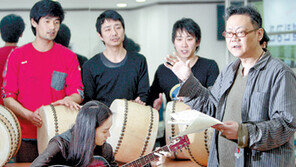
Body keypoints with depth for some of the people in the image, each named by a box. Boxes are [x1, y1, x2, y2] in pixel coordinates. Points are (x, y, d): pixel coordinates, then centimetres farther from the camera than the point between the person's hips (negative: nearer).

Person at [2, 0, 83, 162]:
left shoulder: (69, 57, 7)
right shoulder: (17, 56, 5)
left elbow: (78, 92, 3)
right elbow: (7, 97, 3)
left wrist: (69, 99, -21)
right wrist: (29, 115, -14)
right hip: (26, 136, 0)